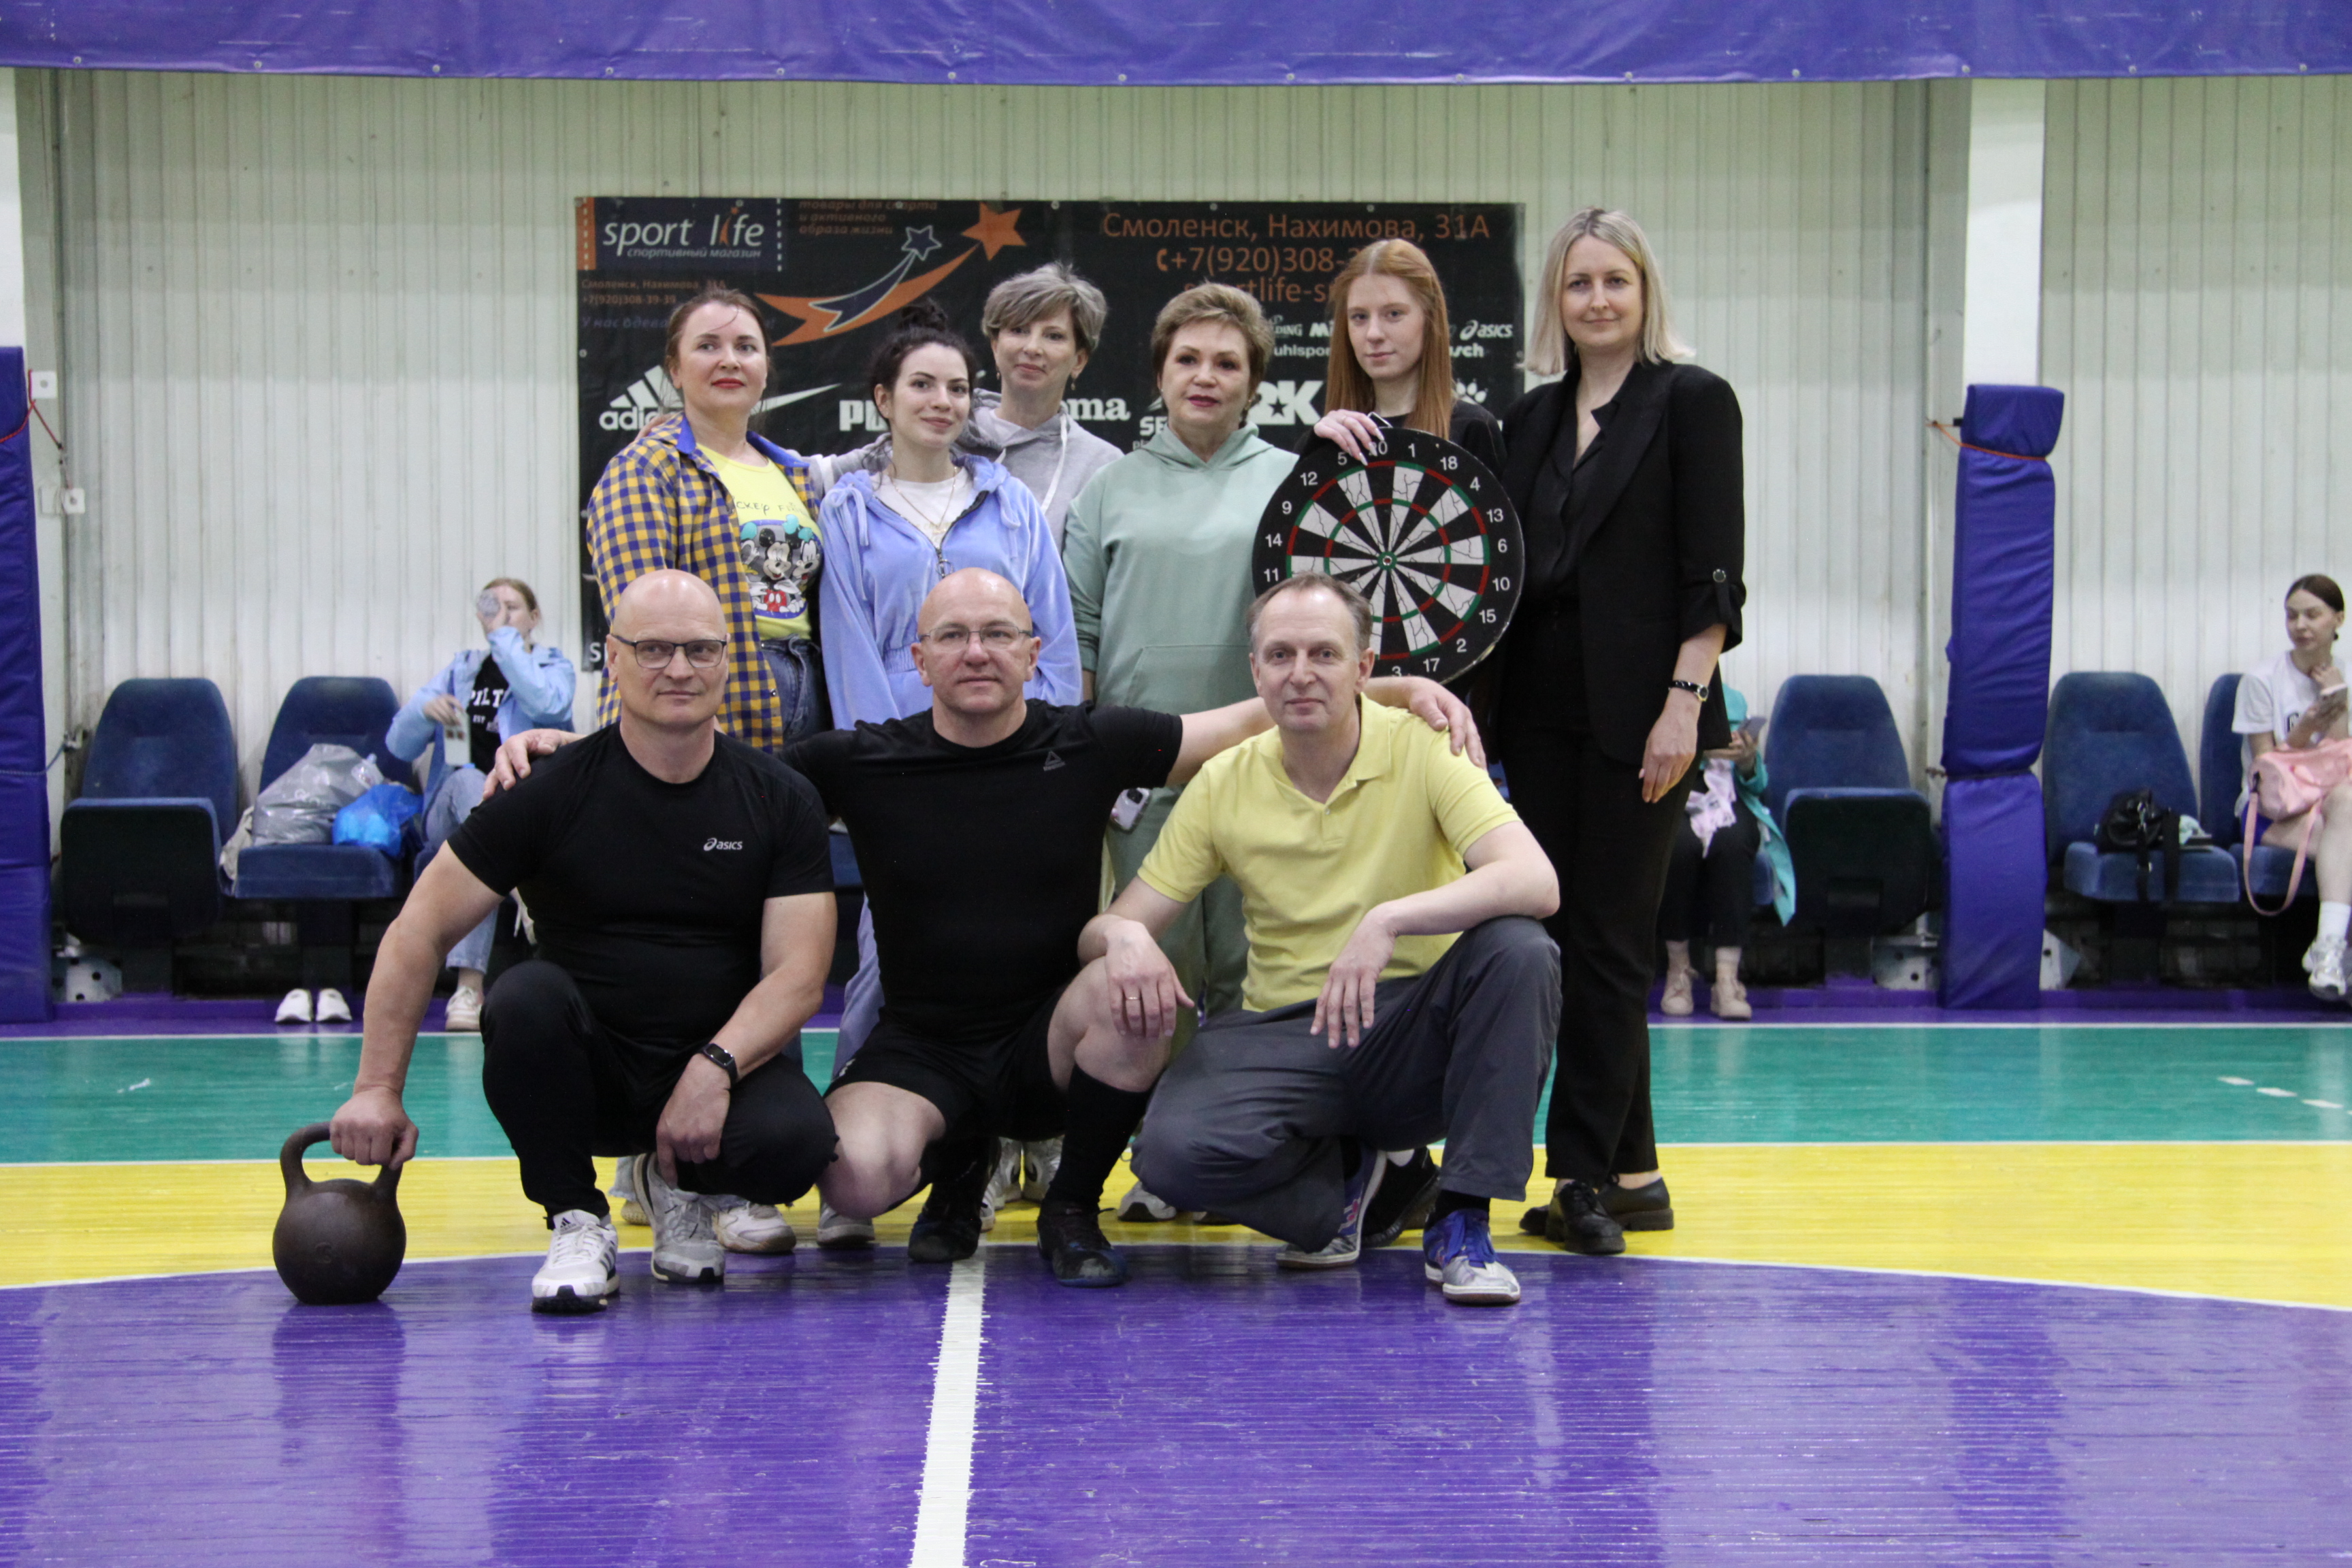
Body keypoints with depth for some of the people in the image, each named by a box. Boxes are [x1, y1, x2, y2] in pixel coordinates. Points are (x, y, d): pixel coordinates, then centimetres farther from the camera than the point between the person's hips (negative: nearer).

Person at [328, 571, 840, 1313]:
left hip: (724, 1062, 1)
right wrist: (378, 1089, -11)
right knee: (523, 996, -32)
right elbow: (419, 932, -5)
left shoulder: (781, 800, -1)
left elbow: (798, 973, -6)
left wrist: (714, 1070, -24)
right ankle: (577, 1223, -11)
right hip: (586, 1071, 0)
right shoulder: (551, 790, -6)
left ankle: (676, 1181, 6)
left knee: (793, 1142, -32)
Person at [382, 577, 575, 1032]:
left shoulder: (553, 665, 12)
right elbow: (399, 745, 13)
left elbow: (545, 703, -17)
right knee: (468, 781, -36)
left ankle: (469, 983, -46)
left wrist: (504, 637, -10)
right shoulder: (461, 668, 21)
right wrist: (425, 711, -10)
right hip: (448, 815, 2)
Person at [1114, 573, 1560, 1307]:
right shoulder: (1224, 784, 1)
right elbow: (1111, 926, 3)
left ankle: (1461, 1225, -18)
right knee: (1172, 1151, -28)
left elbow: (1536, 882, -23)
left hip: (1417, 1033, -1)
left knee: (1518, 948, -31)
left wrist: (1389, 920, -37)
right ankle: (1342, 1175, 6)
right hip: (1285, 1038, 1)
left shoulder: (1422, 750, -8)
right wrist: (1125, 938, -23)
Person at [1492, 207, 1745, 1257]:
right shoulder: (1531, 418, 15)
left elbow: (1712, 572, -8)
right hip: (1540, 705, 6)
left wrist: (1685, 701, -16)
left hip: (1636, 706, -6)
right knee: (1564, 933, 8)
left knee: (1609, 937, -4)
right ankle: (1631, 1168, 17)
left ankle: (1587, 1174, 1)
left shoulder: (1692, 401, -2)